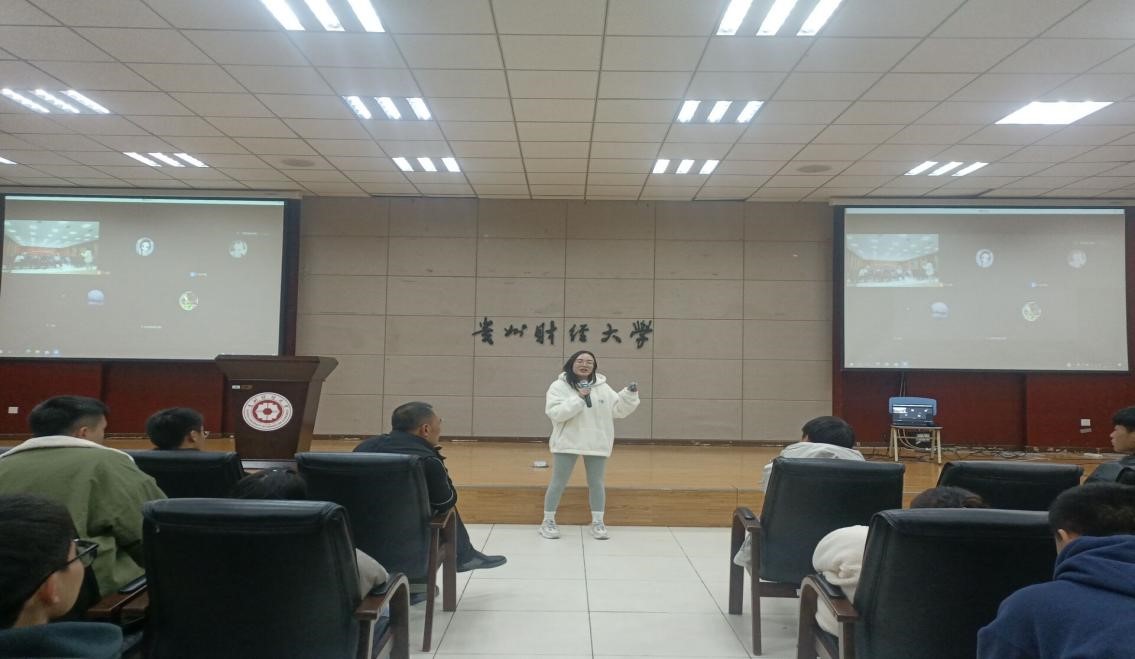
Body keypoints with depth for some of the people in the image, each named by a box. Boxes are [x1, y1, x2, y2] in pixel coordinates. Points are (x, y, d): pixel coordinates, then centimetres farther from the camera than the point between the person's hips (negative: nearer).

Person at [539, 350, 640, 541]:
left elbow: (618, 410, 5)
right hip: (567, 443, -3)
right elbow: (554, 412, -18)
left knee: (596, 484, 10)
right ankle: (548, 521, 18)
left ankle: (598, 522, 23)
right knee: (558, 483, 4)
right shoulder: (559, 386, -6)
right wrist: (578, 399, -24)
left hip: (597, 444, 3)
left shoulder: (602, 387, 5)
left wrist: (630, 395, -11)